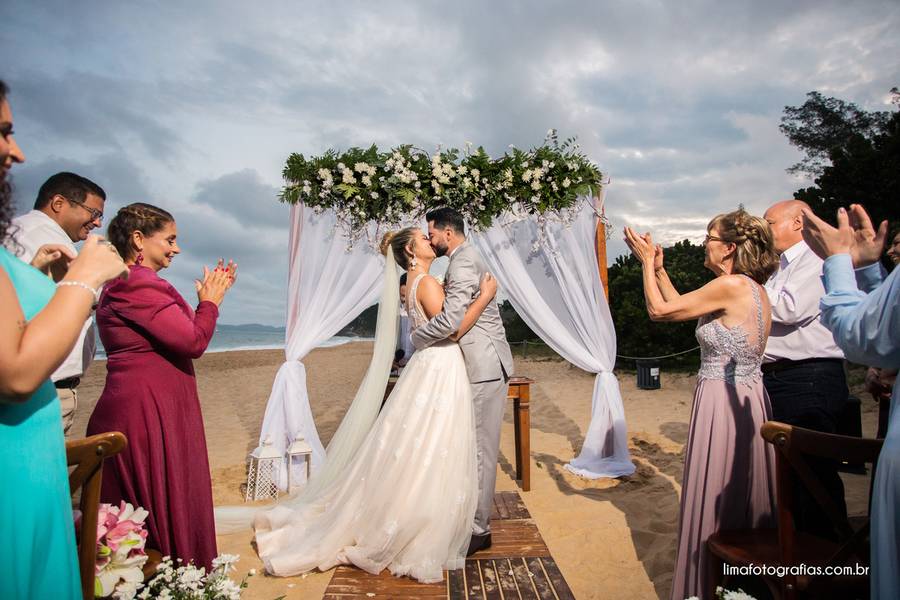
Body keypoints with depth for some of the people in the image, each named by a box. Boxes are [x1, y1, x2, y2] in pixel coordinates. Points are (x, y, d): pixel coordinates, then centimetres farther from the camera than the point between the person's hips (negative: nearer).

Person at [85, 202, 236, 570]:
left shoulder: (134, 282, 15)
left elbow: (179, 332, 14)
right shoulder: (136, 284, -18)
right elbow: (193, 341, -21)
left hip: (148, 407, 11)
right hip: (148, 414, -11)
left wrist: (211, 297, 13)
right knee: (166, 507, 1)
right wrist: (209, 302, -5)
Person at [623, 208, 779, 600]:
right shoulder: (753, 289, 9)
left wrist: (647, 262, -2)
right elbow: (683, 308, 15)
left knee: (716, 502, 5)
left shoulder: (732, 285, -19)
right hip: (747, 401, 9)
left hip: (723, 402, -9)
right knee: (743, 501, 20)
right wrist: (658, 268, 14)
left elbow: (659, 310, -14)